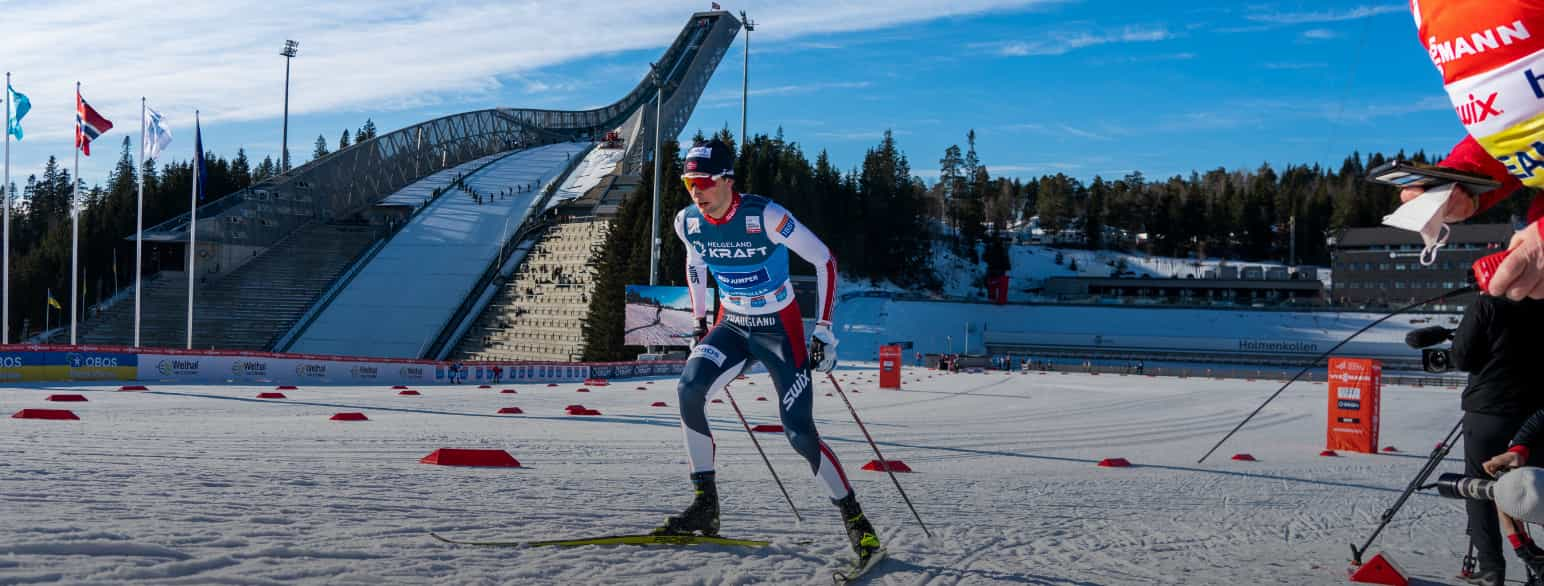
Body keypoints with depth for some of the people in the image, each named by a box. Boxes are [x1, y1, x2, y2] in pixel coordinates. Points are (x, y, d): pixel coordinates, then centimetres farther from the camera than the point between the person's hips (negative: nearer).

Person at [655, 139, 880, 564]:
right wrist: (700, 322, 14)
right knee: (688, 391, -22)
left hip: (781, 330, -4)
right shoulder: (688, 222, -8)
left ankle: (854, 519, 11)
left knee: (800, 435, -10)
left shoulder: (765, 216, -24)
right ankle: (705, 506, -10)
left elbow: (824, 260, -15)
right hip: (731, 326, 5)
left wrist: (824, 331, -16)